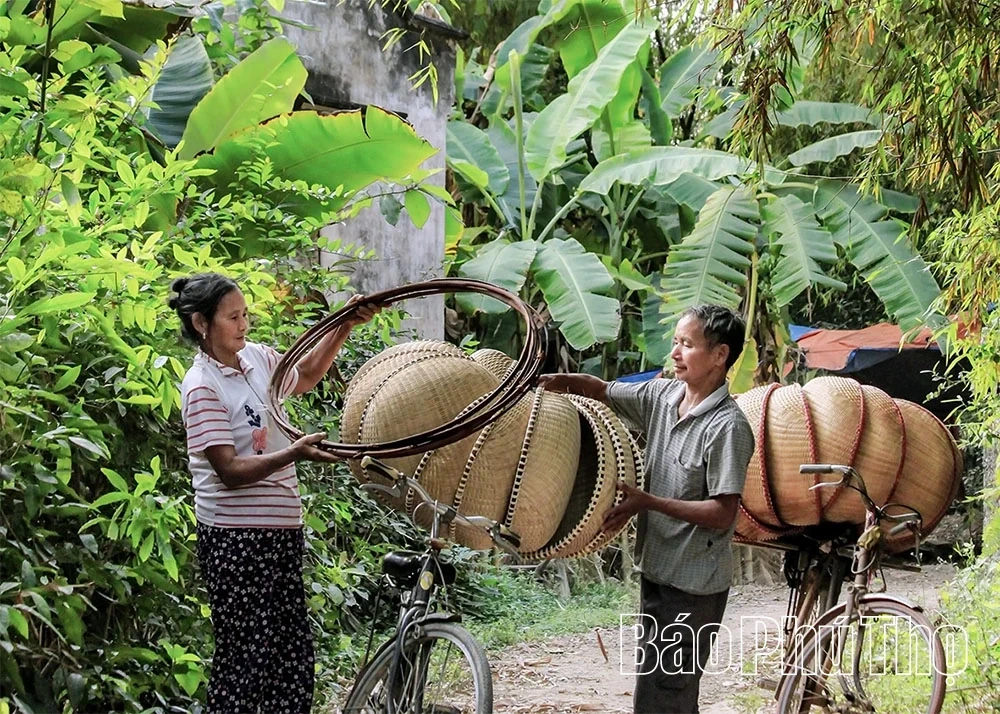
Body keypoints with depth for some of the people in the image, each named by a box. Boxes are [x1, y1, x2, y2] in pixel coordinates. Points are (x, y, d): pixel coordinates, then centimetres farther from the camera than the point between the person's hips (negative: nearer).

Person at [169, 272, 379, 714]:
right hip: (235, 538, -8)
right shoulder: (202, 387, -15)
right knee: (247, 655, -4)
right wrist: (293, 454, -33)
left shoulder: (256, 358, 6)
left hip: (281, 528, 8)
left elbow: (305, 376, 26)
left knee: (294, 651, 10)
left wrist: (344, 327, 14)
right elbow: (230, 471, -21)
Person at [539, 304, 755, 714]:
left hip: (693, 587, -8)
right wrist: (558, 382, -5)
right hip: (658, 570, 8)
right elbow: (603, 391, 16)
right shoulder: (662, 397, 4)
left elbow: (722, 514, -20)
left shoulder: (727, 427, -19)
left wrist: (647, 502, -23)